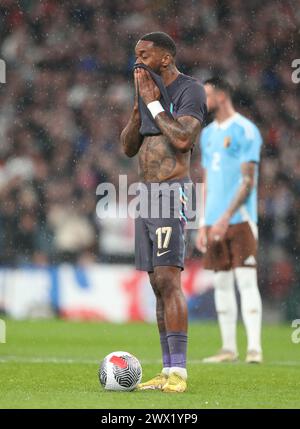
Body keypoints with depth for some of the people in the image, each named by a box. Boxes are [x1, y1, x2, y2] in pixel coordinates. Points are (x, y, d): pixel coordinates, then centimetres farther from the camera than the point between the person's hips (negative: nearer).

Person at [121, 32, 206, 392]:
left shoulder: (189, 90, -8)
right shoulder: (147, 90, 17)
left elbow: (182, 139, -22)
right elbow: (128, 147, 15)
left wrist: (153, 102, -12)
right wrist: (140, 104, 0)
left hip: (172, 192, -9)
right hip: (146, 193, 9)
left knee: (168, 280, -17)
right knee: (157, 284, 6)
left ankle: (178, 371, -19)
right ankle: (168, 371, 8)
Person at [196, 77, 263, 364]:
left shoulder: (245, 130, -6)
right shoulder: (208, 133, 16)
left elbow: (248, 181, -12)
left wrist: (226, 217, -19)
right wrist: (203, 224, 13)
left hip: (239, 219, -7)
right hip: (215, 222, 7)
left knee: (246, 280, -11)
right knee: (221, 283, 6)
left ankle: (254, 348, -12)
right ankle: (228, 348, 10)